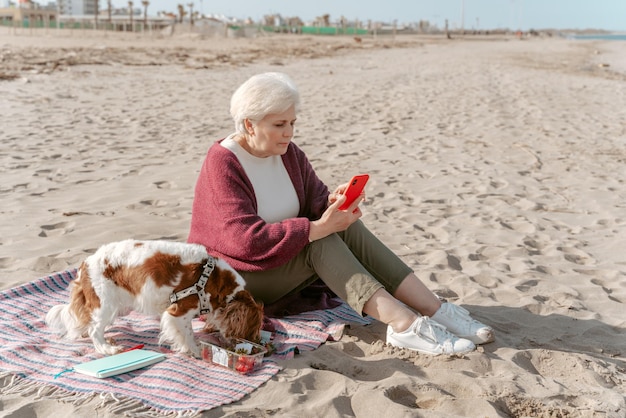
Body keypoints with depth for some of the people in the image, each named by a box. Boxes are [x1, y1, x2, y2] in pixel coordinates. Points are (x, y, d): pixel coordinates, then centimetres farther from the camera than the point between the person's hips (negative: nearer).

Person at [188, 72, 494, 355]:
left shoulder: (287, 153, 2)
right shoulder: (222, 165, -20)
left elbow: (316, 201, -2)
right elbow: (248, 240, -30)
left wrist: (333, 204, -26)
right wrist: (318, 228, -33)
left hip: (287, 259, 7)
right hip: (233, 277, -6)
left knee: (346, 227, -20)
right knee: (321, 241, -30)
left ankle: (433, 309, -27)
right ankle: (403, 324, -40)